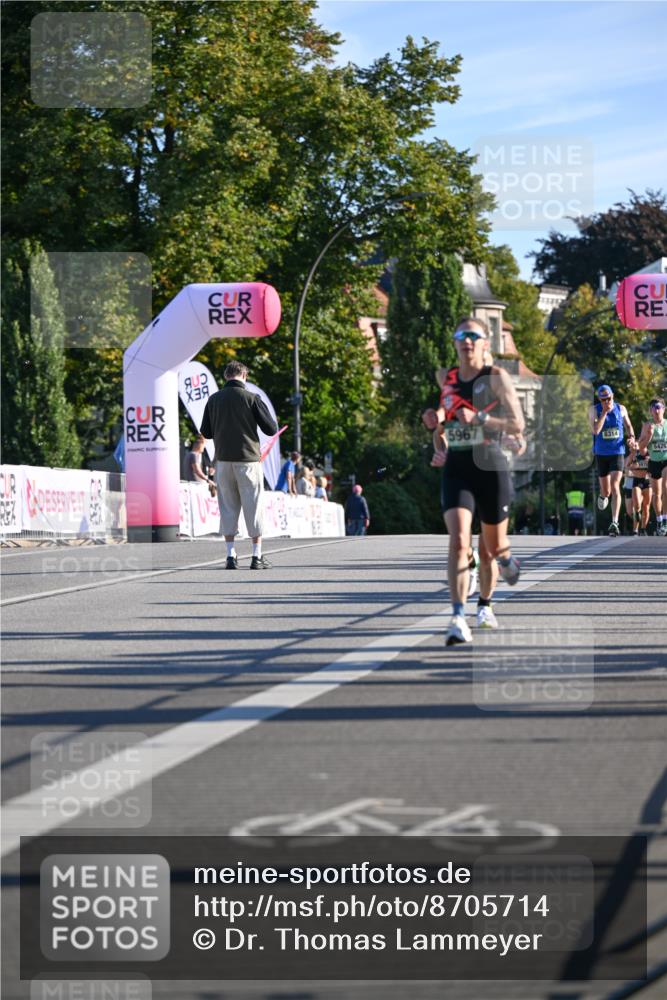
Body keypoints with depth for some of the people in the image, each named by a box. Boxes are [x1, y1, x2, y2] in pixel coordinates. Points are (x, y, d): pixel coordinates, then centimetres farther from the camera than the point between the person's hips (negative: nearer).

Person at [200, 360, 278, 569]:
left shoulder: (214, 399, 3)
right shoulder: (251, 398, -7)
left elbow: (206, 432, 9)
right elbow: (271, 429, -7)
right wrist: (273, 422, 15)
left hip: (223, 460, 3)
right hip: (248, 459, -3)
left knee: (228, 506, 9)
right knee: (253, 506, 4)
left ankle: (231, 556, 5)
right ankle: (257, 556, 5)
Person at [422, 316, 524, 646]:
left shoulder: (496, 377, -4)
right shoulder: (447, 378, 10)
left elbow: (517, 424, -10)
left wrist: (478, 418, -20)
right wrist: (437, 419, 5)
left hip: (490, 467, -2)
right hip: (456, 468, 2)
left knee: (491, 545, 11)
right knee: (458, 540, -19)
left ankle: (485, 605, 38)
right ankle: (458, 618, -26)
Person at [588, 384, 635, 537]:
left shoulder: (621, 409, 0)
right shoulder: (594, 410, -6)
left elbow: (628, 425, 16)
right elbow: (595, 430, -20)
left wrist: (631, 437, -4)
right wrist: (604, 412, -22)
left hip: (617, 453, -1)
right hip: (601, 454, 1)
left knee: (615, 487, -17)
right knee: (606, 490, 10)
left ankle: (615, 522, -20)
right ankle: (603, 496, 51)